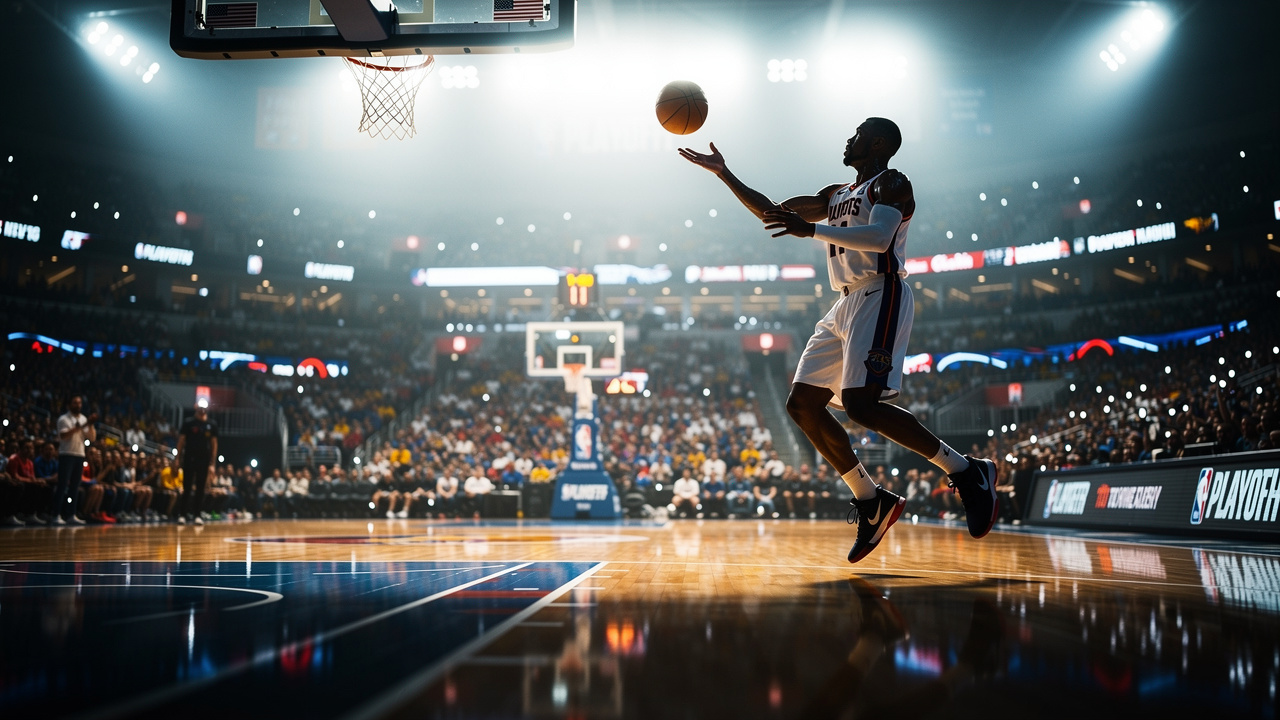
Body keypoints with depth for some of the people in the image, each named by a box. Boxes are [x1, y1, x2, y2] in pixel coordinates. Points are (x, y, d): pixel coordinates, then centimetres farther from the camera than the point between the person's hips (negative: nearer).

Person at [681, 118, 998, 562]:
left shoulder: (891, 183, -1)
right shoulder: (836, 195, 25)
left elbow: (879, 237, -21)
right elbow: (772, 213, 29)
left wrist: (810, 230, -26)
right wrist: (724, 174, 24)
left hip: (880, 297, -9)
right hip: (846, 305, 9)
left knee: (860, 403, -23)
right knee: (802, 404, 1)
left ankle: (967, 472, -12)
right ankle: (871, 502, 7)